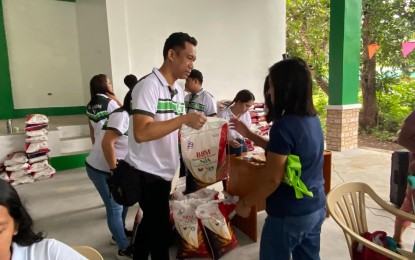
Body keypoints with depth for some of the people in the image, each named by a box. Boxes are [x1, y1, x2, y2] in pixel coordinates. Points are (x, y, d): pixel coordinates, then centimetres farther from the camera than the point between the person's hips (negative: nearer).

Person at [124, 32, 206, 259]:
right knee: (161, 228, 4)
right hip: (147, 172, -8)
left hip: (163, 171, 8)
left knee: (150, 222, 22)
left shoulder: (178, 91, 8)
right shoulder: (148, 86, -18)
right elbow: (141, 133, -29)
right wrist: (184, 118, -28)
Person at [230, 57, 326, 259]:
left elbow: (272, 180, -21)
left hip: (289, 214, -8)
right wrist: (249, 134, 14)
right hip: (316, 208, 8)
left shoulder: (284, 126, -23)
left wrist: (245, 203, -8)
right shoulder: (312, 119, 3)